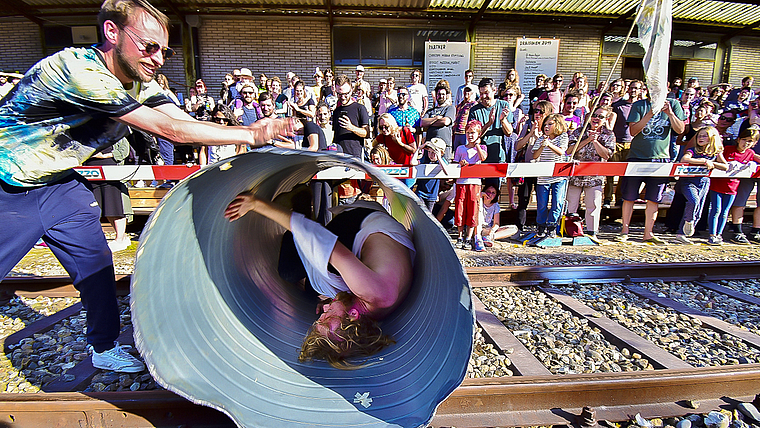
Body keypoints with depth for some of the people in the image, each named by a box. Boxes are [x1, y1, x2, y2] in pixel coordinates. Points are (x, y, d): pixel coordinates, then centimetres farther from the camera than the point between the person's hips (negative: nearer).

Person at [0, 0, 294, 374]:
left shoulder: (139, 83, -8)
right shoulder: (78, 69, -32)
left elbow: (188, 123, -16)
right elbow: (172, 130, -37)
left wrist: (256, 129, -28)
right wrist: (253, 135, -36)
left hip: (58, 183, 6)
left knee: (96, 264, 3)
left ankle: (104, 348, 18)